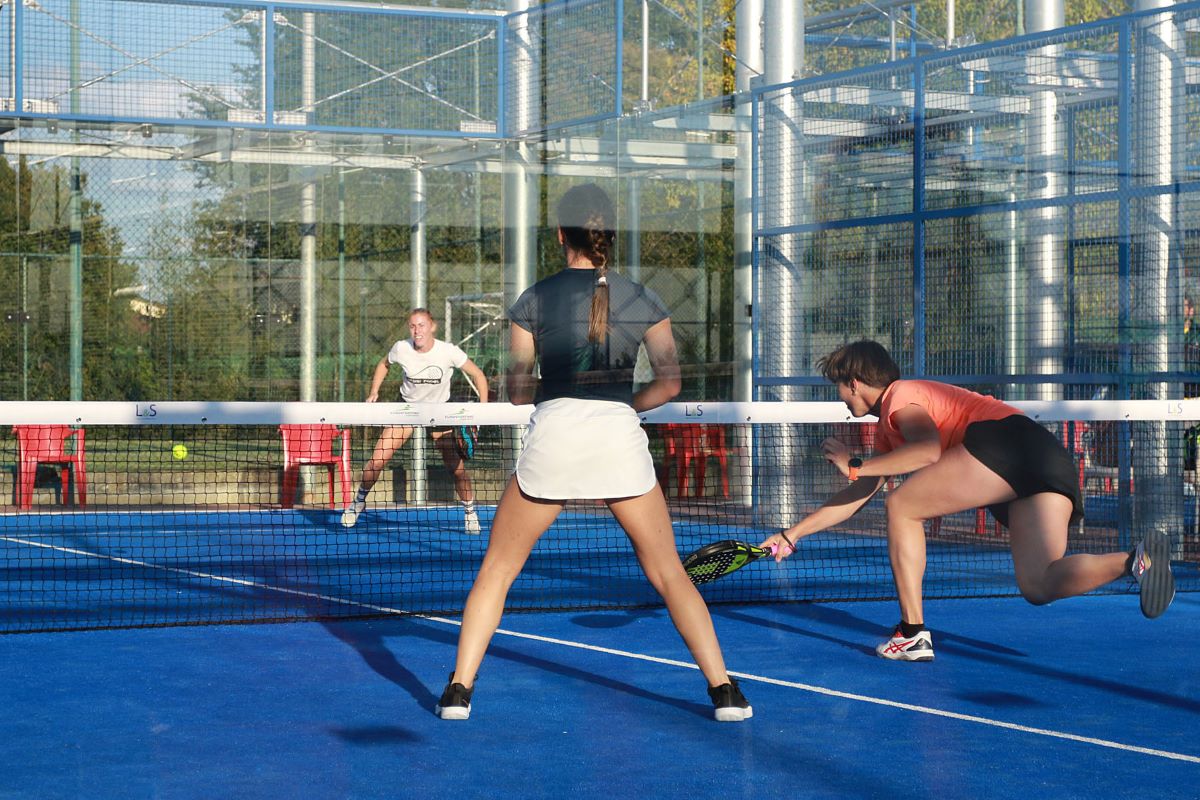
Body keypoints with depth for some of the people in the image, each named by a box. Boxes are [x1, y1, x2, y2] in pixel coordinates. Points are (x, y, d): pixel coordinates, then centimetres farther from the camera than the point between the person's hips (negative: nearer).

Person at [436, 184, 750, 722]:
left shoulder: (534, 301, 6)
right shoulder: (643, 301, 9)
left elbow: (517, 390, 6)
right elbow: (669, 383, 4)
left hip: (552, 436, -1)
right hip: (621, 437, 1)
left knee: (496, 570, 13)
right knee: (669, 574, 11)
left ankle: (459, 689, 7)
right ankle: (723, 691, 6)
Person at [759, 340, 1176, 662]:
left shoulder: (901, 396, 7)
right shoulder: (887, 431, 35)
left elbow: (928, 450, -14)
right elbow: (857, 497, 41)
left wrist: (855, 466, -5)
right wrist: (792, 535, 44)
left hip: (1007, 439, -9)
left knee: (902, 506, 3)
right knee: (1039, 585, -5)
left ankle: (912, 634, -1)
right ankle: (1136, 560, -29)